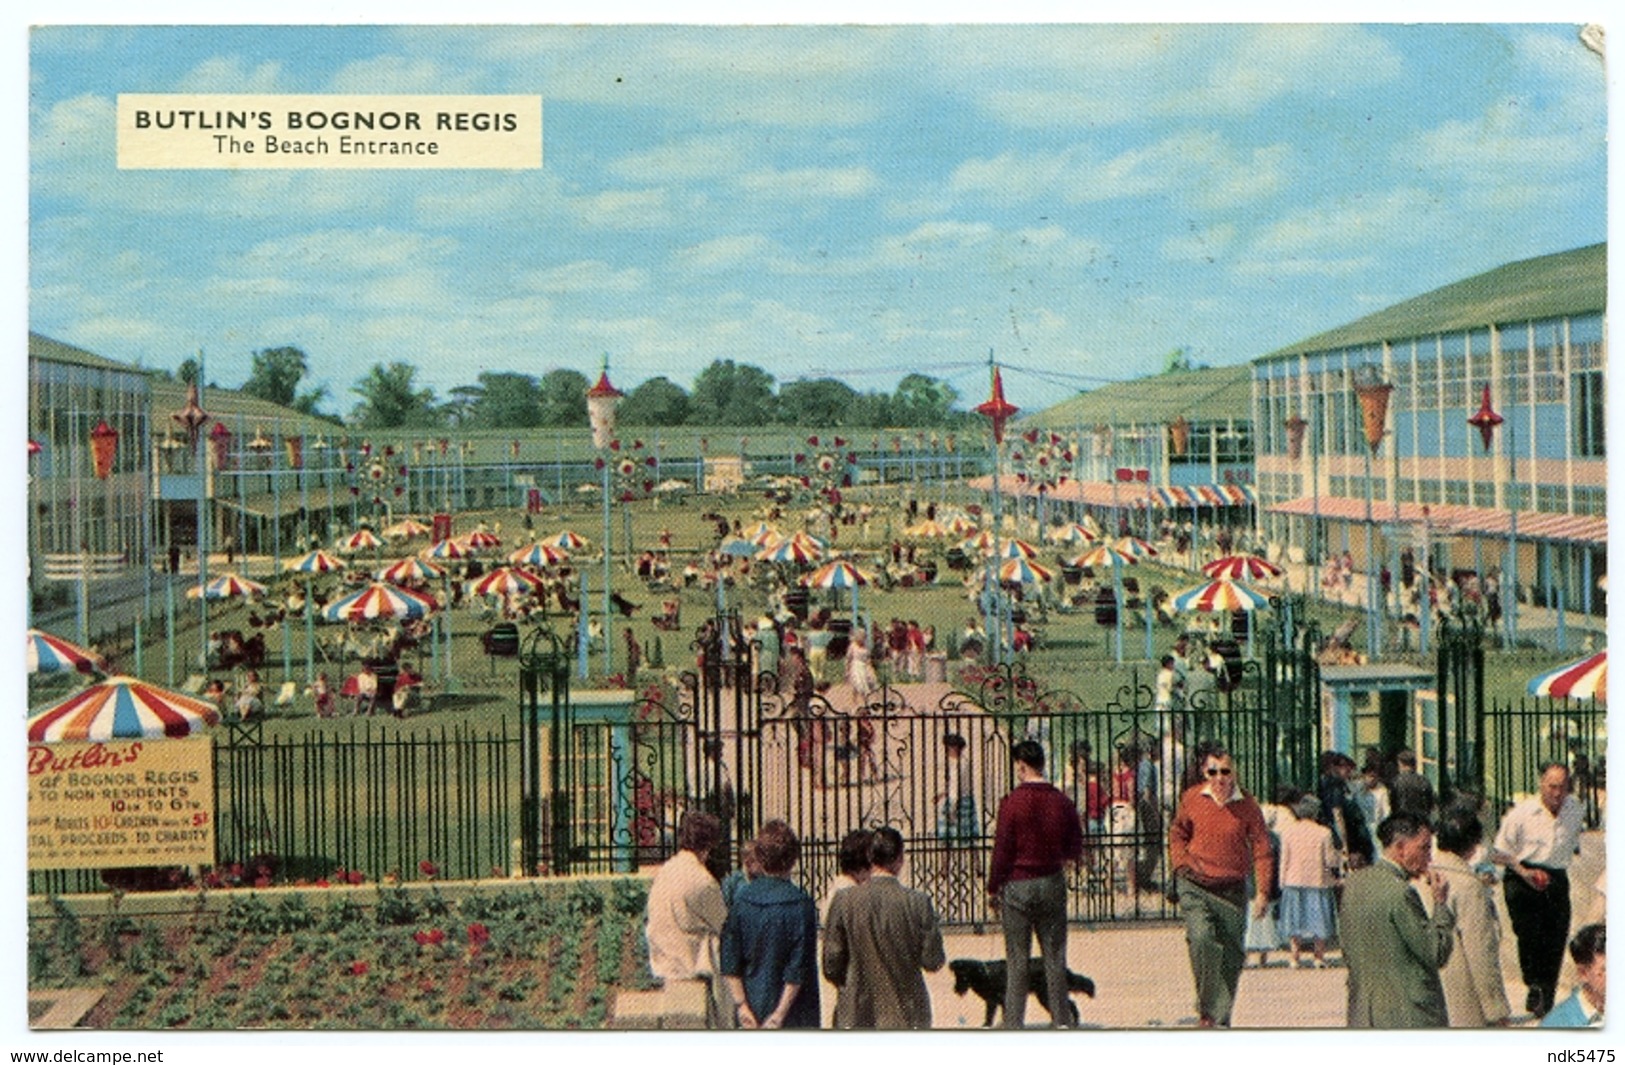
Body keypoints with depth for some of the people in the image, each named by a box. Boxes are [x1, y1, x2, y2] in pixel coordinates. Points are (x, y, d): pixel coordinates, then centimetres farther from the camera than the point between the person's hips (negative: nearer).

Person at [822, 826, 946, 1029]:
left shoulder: (844, 901, -6)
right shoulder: (918, 902, -9)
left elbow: (831, 966, -3)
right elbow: (932, 962, -6)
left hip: (856, 1014, 1)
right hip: (907, 1013, -1)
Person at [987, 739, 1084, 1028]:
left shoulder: (1012, 803, -12)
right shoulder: (1062, 802, -1)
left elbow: (1002, 850, -9)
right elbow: (1075, 851, 7)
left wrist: (993, 888, 0)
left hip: (1017, 885, -3)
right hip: (1052, 884, 3)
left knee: (1017, 959, 3)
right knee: (1055, 957, 9)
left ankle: (1014, 1023, 4)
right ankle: (1060, 1020, 12)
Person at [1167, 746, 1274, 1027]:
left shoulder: (1247, 806, -3)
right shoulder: (1191, 799, 0)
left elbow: (1262, 849, 0)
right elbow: (1177, 833, 15)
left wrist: (1262, 891, -7)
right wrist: (1180, 864, -1)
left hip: (1233, 890, 1)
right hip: (1196, 886, -1)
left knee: (1232, 956, 4)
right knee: (1201, 937, -23)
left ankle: (1220, 1017, 19)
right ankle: (1205, 1007, -9)